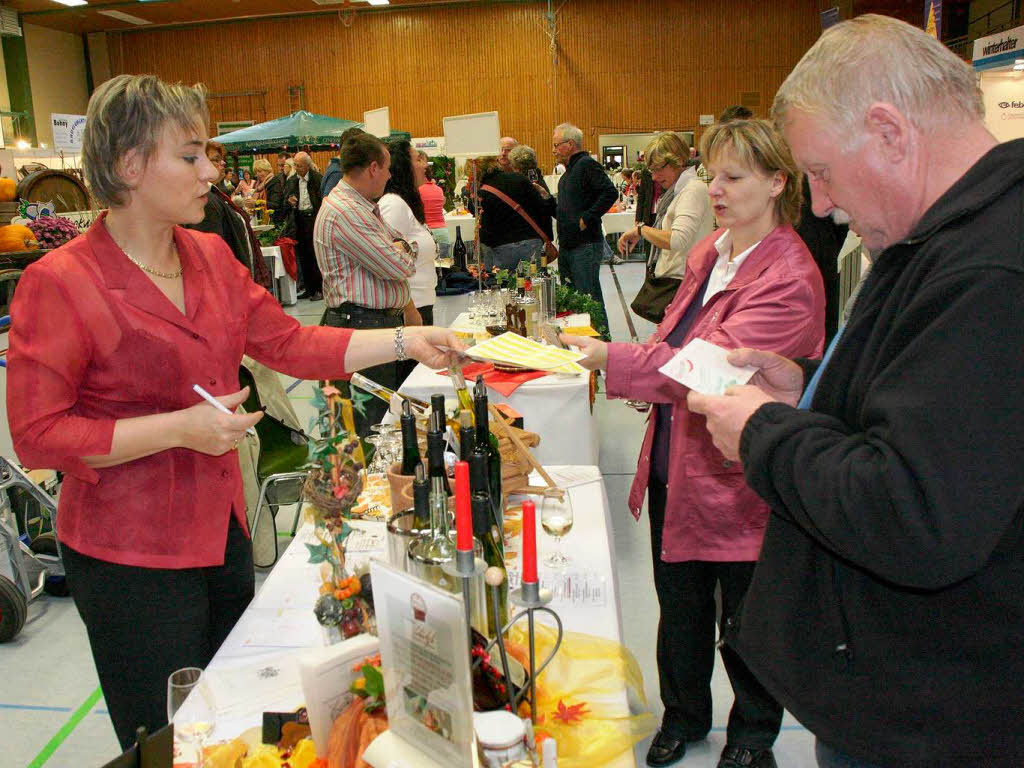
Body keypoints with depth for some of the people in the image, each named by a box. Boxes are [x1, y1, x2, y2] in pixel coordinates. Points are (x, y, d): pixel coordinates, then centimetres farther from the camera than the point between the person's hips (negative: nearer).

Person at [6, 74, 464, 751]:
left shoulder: (210, 255, 3)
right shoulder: (60, 283, -17)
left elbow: (289, 342, 5)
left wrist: (407, 341, -1)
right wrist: (180, 427, -23)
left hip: (222, 527, 7)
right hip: (131, 556, -6)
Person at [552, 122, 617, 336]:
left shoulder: (587, 165, -11)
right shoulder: (568, 172, 19)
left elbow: (610, 193, -23)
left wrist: (586, 219, -20)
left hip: (585, 245, -10)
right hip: (566, 246, 10)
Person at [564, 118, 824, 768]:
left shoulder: (788, 278, -21)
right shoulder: (710, 253, 6)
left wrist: (610, 358, -37)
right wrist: (653, 389, 1)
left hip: (736, 477, -7)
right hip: (677, 464, 7)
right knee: (680, 604, 21)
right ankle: (685, 715, 44)